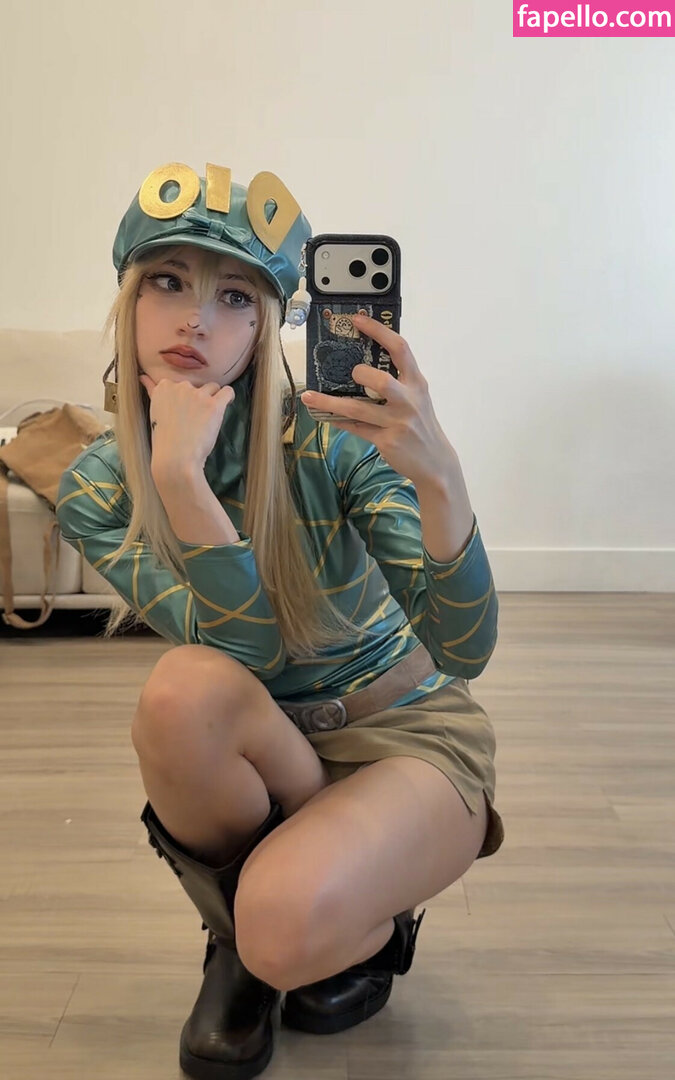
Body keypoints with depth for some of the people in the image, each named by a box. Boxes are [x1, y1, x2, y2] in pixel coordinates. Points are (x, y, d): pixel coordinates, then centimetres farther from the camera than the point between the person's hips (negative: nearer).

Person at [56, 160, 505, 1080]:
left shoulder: (335, 440, -19)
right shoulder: (95, 490, -10)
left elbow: (465, 652, -26)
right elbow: (249, 644, -22)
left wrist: (439, 476, -42)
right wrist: (179, 471, -32)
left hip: (408, 736, -2)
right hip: (263, 754, 3)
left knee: (283, 928, -30)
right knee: (184, 689, -31)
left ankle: (374, 923, 9)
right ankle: (240, 938, -1)